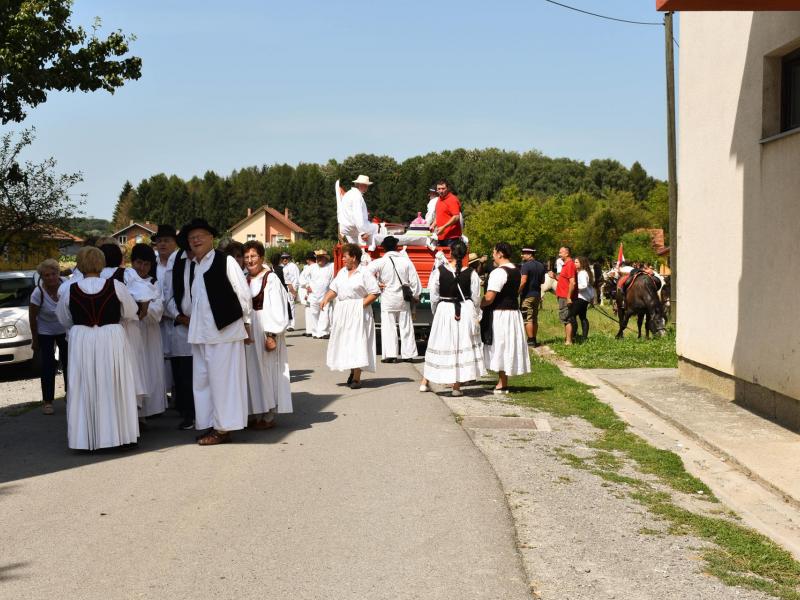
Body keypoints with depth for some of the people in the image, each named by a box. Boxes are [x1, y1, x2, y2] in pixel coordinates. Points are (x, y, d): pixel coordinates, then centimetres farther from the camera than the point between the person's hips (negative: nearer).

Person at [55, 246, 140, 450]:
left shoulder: (69, 290, -5)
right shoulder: (115, 286, -9)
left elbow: (64, 320, 9)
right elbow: (131, 313, 4)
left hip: (81, 342, 1)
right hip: (111, 339, -1)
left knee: (84, 389, 9)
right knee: (113, 387, 9)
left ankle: (84, 438, 12)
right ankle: (116, 433, 14)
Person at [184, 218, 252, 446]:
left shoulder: (226, 262, -6)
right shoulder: (192, 267, 13)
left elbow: (244, 294, -4)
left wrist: (245, 322, 0)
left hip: (224, 331, -7)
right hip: (200, 333, 7)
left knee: (222, 379, -3)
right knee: (201, 380, 9)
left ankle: (223, 428, 5)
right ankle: (210, 425, 19)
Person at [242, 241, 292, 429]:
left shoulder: (270, 279, -10)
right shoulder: (244, 280, 10)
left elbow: (277, 310, -14)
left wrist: (272, 335, -20)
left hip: (264, 332, -7)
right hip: (247, 332, 7)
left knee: (265, 371, -1)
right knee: (252, 371, 10)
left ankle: (268, 416, 6)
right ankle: (254, 414, 18)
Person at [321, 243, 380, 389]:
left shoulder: (365, 273, -7)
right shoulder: (342, 272, 14)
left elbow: (375, 293, -11)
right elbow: (334, 289, 14)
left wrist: (362, 305, -18)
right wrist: (326, 299, -4)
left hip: (358, 313, -7)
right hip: (342, 312, 7)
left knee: (357, 342, -8)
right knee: (344, 342, 11)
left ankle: (356, 378, -6)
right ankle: (353, 371, 27)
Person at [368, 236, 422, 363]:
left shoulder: (380, 262, -8)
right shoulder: (406, 261, -2)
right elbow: (414, 280, 0)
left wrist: (377, 284, -4)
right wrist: (415, 296, 12)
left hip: (388, 298, -2)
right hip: (403, 299, 2)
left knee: (388, 326, 2)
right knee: (406, 326, 10)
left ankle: (390, 354, -4)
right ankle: (408, 354, 14)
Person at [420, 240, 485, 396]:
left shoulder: (439, 271, -7)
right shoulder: (471, 273, -7)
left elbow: (434, 297, -2)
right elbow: (476, 297, 0)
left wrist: (436, 312, 13)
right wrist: (474, 316, 14)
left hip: (444, 311, 0)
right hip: (466, 312, 0)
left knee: (439, 346, 12)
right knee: (462, 346, 8)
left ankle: (425, 382, 20)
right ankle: (457, 386, 11)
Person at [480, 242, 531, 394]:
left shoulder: (498, 272, -18)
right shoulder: (516, 271, 12)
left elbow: (489, 298, -23)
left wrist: (478, 305, -5)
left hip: (499, 314, -9)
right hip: (514, 311, 9)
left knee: (500, 347, -2)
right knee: (507, 347, 12)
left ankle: (502, 384, 2)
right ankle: (502, 383, 18)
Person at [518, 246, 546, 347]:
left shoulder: (526, 265, -14)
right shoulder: (541, 266, 10)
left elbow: (523, 281, -22)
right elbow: (542, 281, 18)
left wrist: (517, 292, -16)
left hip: (527, 295, -8)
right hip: (537, 294, 8)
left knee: (527, 319, -6)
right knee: (535, 318, 14)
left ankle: (530, 340, -8)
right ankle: (534, 340, 19)